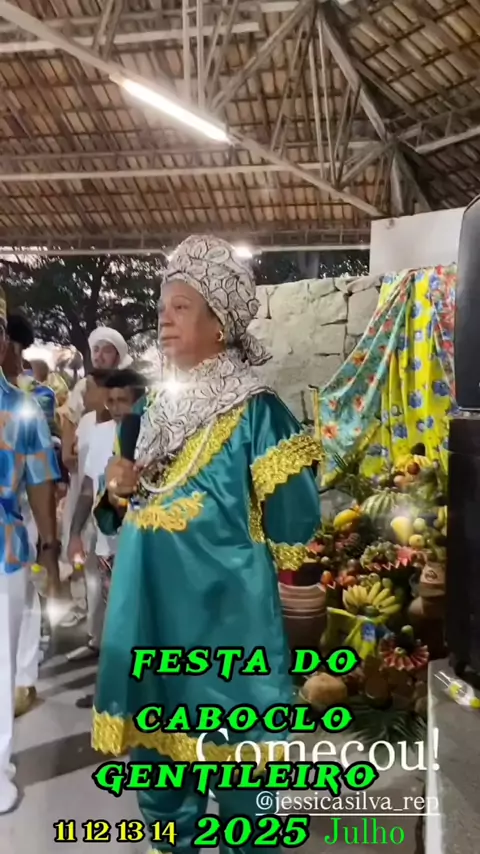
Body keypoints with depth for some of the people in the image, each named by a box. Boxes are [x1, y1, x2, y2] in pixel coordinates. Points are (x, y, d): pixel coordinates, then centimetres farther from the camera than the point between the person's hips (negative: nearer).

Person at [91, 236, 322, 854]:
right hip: (150, 610, 7)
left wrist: (225, 539, -3)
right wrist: (118, 492, -4)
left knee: (230, 748, 10)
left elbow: (292, 527, -14)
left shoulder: (255, 412, -11)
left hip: (223, 613, -6)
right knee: (154, 744, 20)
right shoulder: (155, 407, 9)